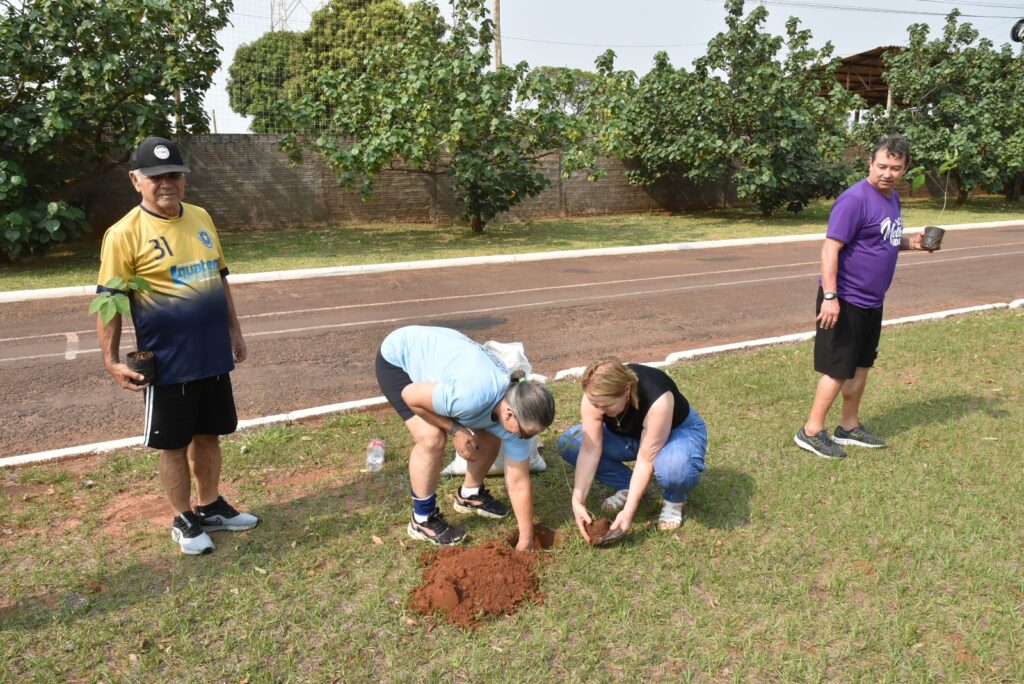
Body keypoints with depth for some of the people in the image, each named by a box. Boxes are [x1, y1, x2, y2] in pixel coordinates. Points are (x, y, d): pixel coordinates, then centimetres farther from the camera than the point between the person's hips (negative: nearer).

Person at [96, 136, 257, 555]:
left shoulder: (201, 219, 6)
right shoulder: (125, 233, -12)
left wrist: (234, 330, 16)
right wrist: (111, 361, -13)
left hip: (213, 355, 5)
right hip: (168, 361, -5)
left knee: (209, 435, 17)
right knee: (174, 443, 9)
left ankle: (211, 507, 33)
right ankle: (183, 520, 25)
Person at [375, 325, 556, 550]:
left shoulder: (516, 414, -17)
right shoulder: (471, 396, -42)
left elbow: (519, 484, -9)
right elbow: (410, 395, -28)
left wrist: (526, 541, -5)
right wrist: (454, 429, -23)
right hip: (398, 357, -6)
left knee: (490, 435, 2)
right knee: (432, 438, -25)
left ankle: (470, 494, 27)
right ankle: (423, 520, -3)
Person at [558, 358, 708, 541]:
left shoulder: (657, 400, -40)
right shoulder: (595, 396, -28)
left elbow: (645, 460, -35)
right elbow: (590, 450, -26)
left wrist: (628, 511, -36)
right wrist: (578, 501, -33)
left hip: (678, 430, -5)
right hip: (630, 434, 5)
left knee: (674, 467, -42)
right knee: (568, 443, -15)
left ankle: (674, 500, -5)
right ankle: (628, 487, 2)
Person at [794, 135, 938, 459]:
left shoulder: (892, 198, 9)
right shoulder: (855, 199, -19)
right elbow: (830, 249, -23)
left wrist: (911, 243, 3)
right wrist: (830, 296, -28)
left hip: (871, 300, 9)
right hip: (845, 301, -9)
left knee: (861, 365, 17)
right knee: (839, 370, -3)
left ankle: (849, 426, 30)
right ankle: (811, 431, 10)